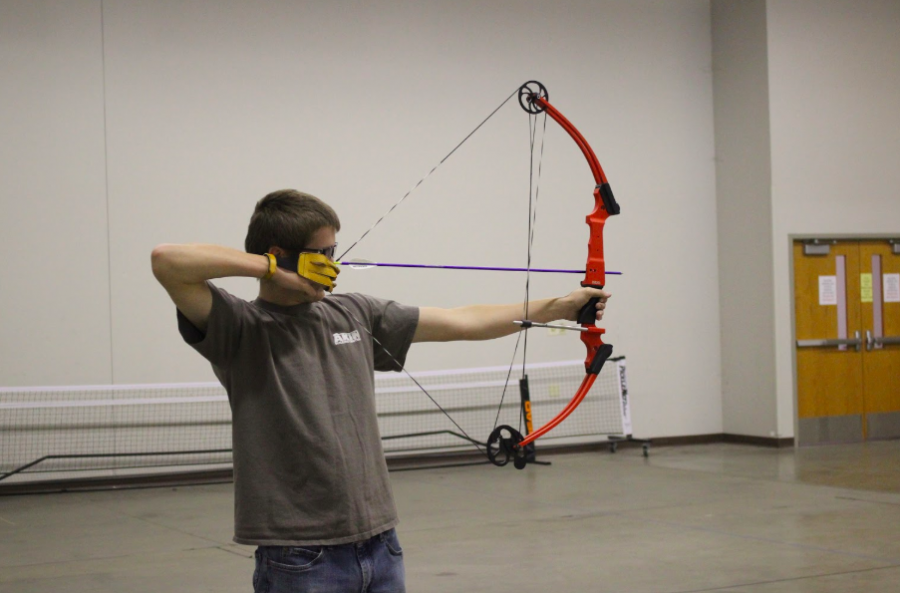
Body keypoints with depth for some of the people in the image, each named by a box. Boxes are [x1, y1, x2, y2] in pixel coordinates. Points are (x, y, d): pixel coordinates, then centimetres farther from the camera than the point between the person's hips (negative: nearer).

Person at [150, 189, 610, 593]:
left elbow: (461, 323, 17)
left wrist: (557, 307, 18)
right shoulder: (241, 330, -6)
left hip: (380, 547, 6)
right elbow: (166, 260, -21)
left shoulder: (356, 316, 11)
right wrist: (268, 267, -16)